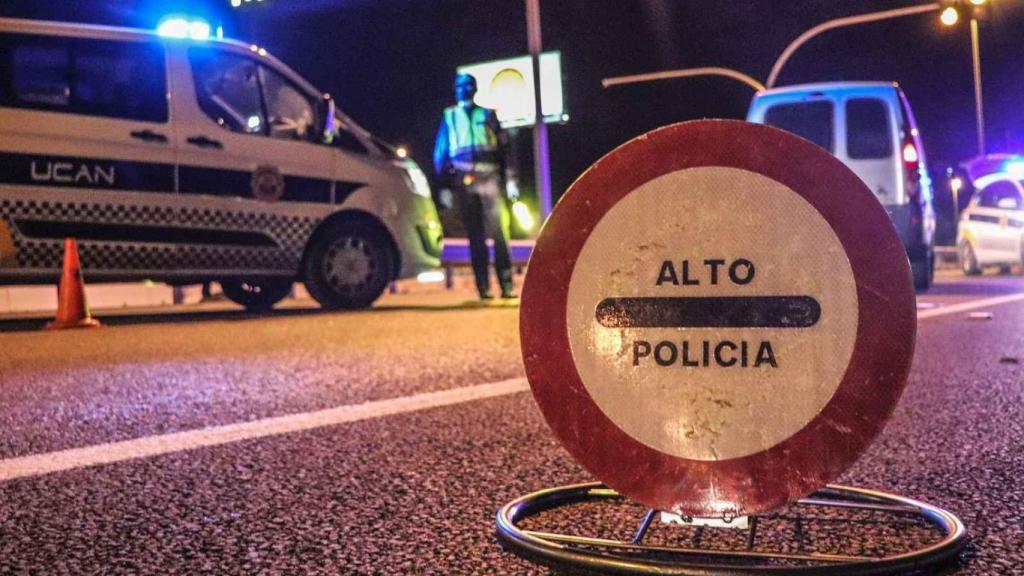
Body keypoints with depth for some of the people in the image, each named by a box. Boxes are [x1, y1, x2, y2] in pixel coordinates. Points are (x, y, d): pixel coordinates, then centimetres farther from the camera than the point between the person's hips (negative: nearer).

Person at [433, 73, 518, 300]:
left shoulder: (487, 114, 17)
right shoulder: (449, 117, 18)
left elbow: (504, 147, 13)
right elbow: (440, 153, 16)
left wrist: (509, 179, 3)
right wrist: (445, 185, 6)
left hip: (490, 177, 0)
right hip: (462, 179, 1)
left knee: (500, 232, -9)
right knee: (475, 237, 0)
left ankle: (507, 286, -8)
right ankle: (483, 288, 1)